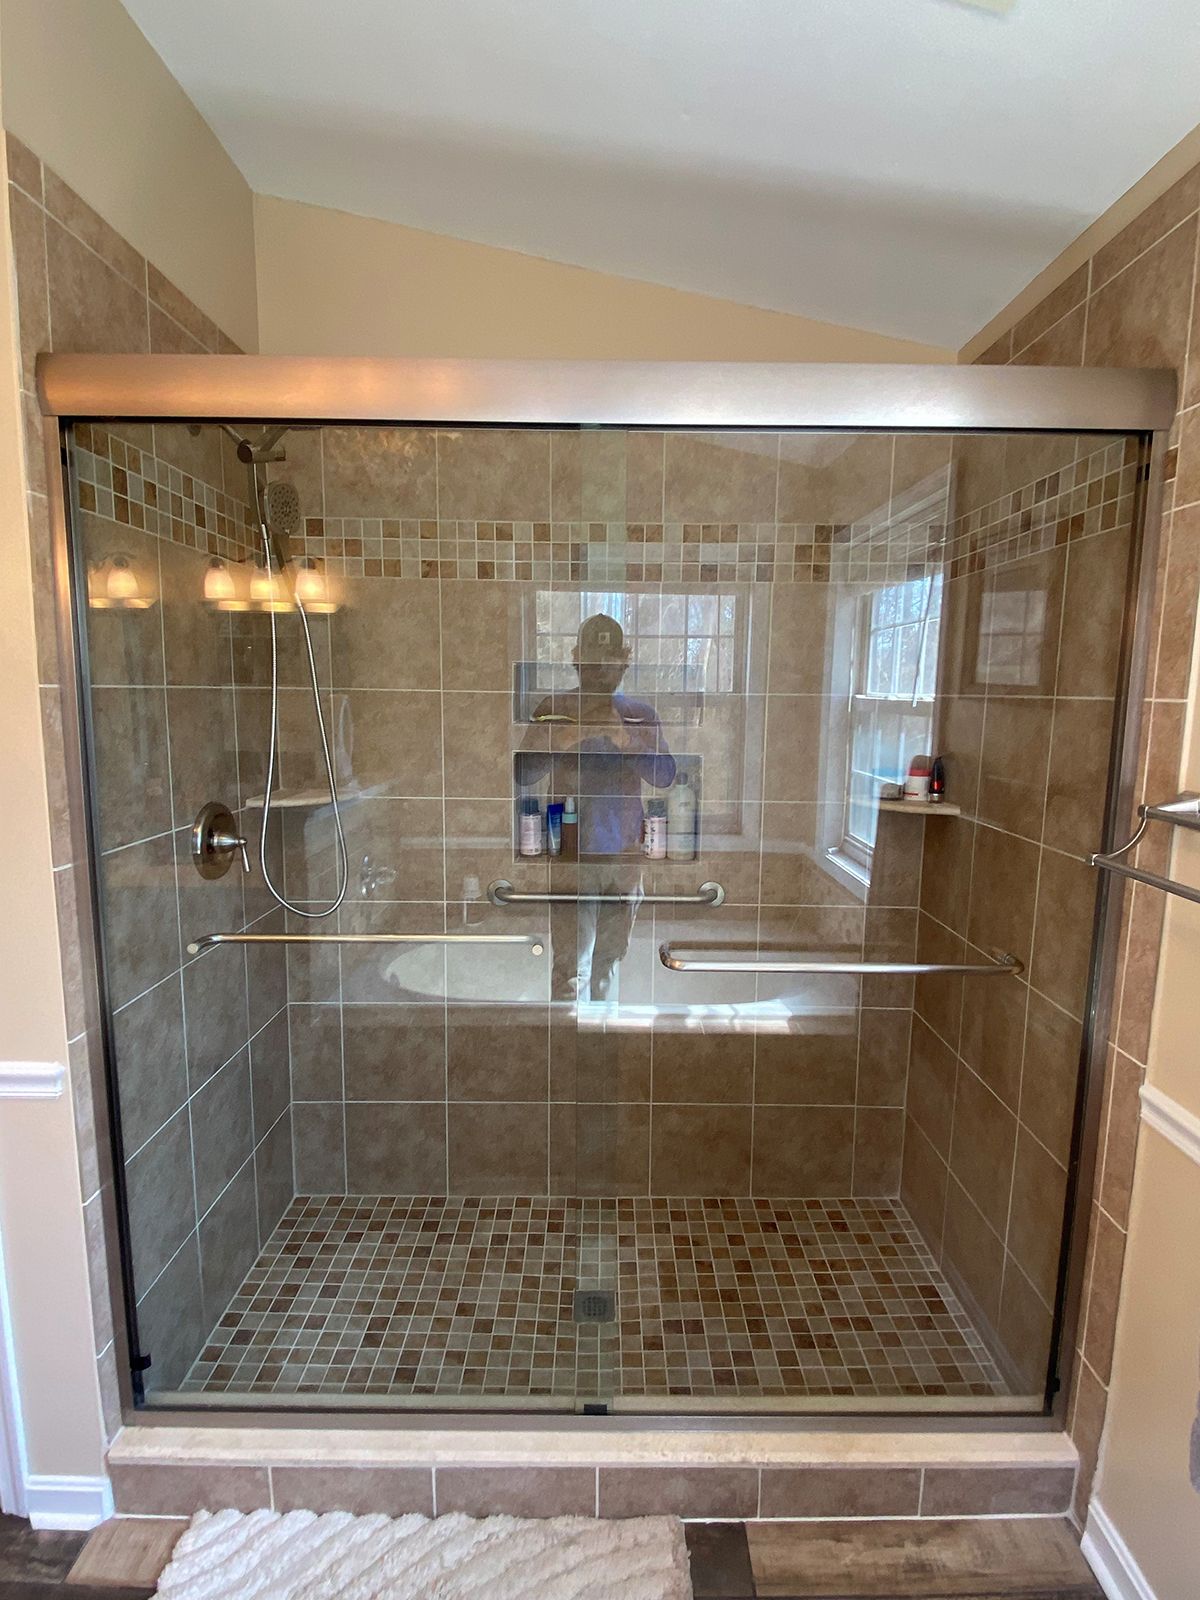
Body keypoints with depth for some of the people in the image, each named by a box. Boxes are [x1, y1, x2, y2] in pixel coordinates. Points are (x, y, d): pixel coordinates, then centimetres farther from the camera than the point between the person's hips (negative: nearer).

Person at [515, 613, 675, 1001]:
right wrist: (561, 740, -26)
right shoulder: (554, 709, -1)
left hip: (625, 853, 3)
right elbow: (523, 773, -8)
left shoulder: (641, 715, 6)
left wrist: (625, 739, -23)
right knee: (571, 968, -6)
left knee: (609, 959, 17)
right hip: (572, 853, -3)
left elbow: (665, 776, -6)